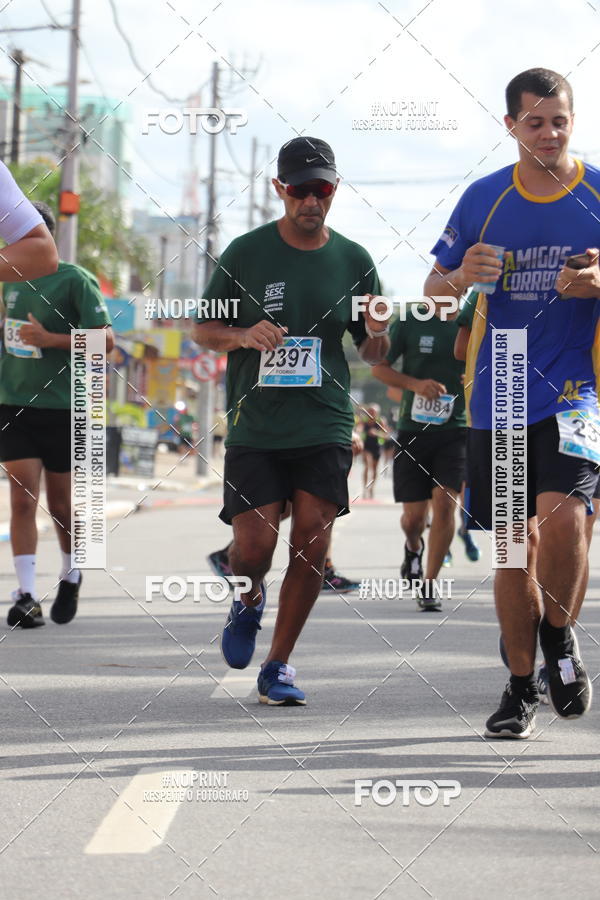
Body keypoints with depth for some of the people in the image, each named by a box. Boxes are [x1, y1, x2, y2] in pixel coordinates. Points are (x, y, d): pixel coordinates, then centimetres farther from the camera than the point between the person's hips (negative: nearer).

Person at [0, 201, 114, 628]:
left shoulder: (75, 280, -7)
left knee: (61, 504, 7)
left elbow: (106, 339, -12)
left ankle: (71, 576, 32)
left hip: (63, 406, -3)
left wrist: (50, 340, -21)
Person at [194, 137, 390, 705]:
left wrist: (376, 333, -10)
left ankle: (278, 665, 9)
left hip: (325, 427, 1)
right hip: (254, 425, -1)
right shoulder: (246, 253, 1)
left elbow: (371, 354, 13)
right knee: (254, 545, -9)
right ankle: (248, 602, 27)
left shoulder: (354, 261, 6)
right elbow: (203, 330, 7)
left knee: (312, 547, -6)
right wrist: (242, 336, -14)